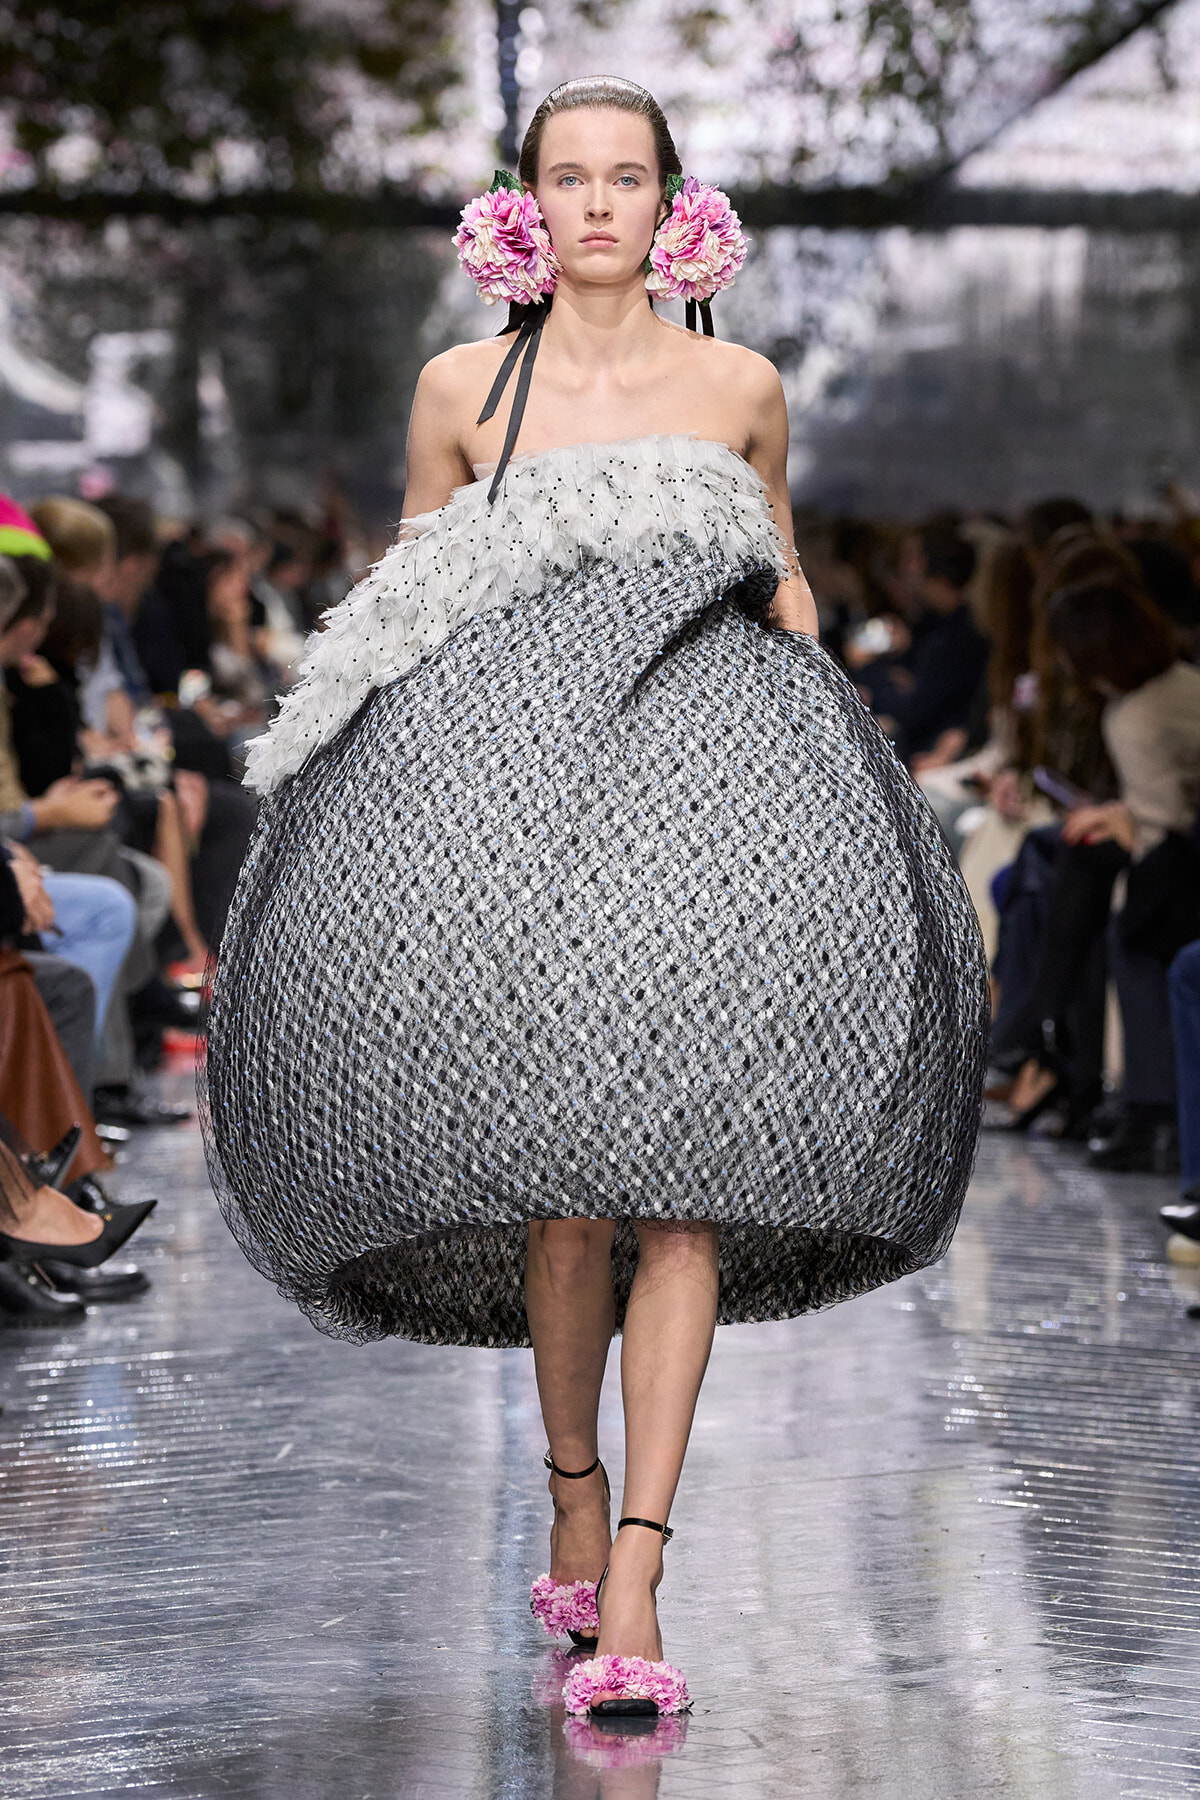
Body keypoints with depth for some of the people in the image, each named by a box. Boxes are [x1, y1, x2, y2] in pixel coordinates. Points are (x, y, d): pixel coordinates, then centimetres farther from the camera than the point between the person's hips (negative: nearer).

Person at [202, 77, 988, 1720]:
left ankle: (633, 1584, -13)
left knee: (678, 1185, -11)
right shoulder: (462, 390, 10)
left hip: (705, 783, 0)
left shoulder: (740, 387, 12)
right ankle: (574, 1494, 19)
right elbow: (402, 622, 16)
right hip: (512, 786, 0)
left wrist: (820, 760, 8)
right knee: (560, 1191, -6)